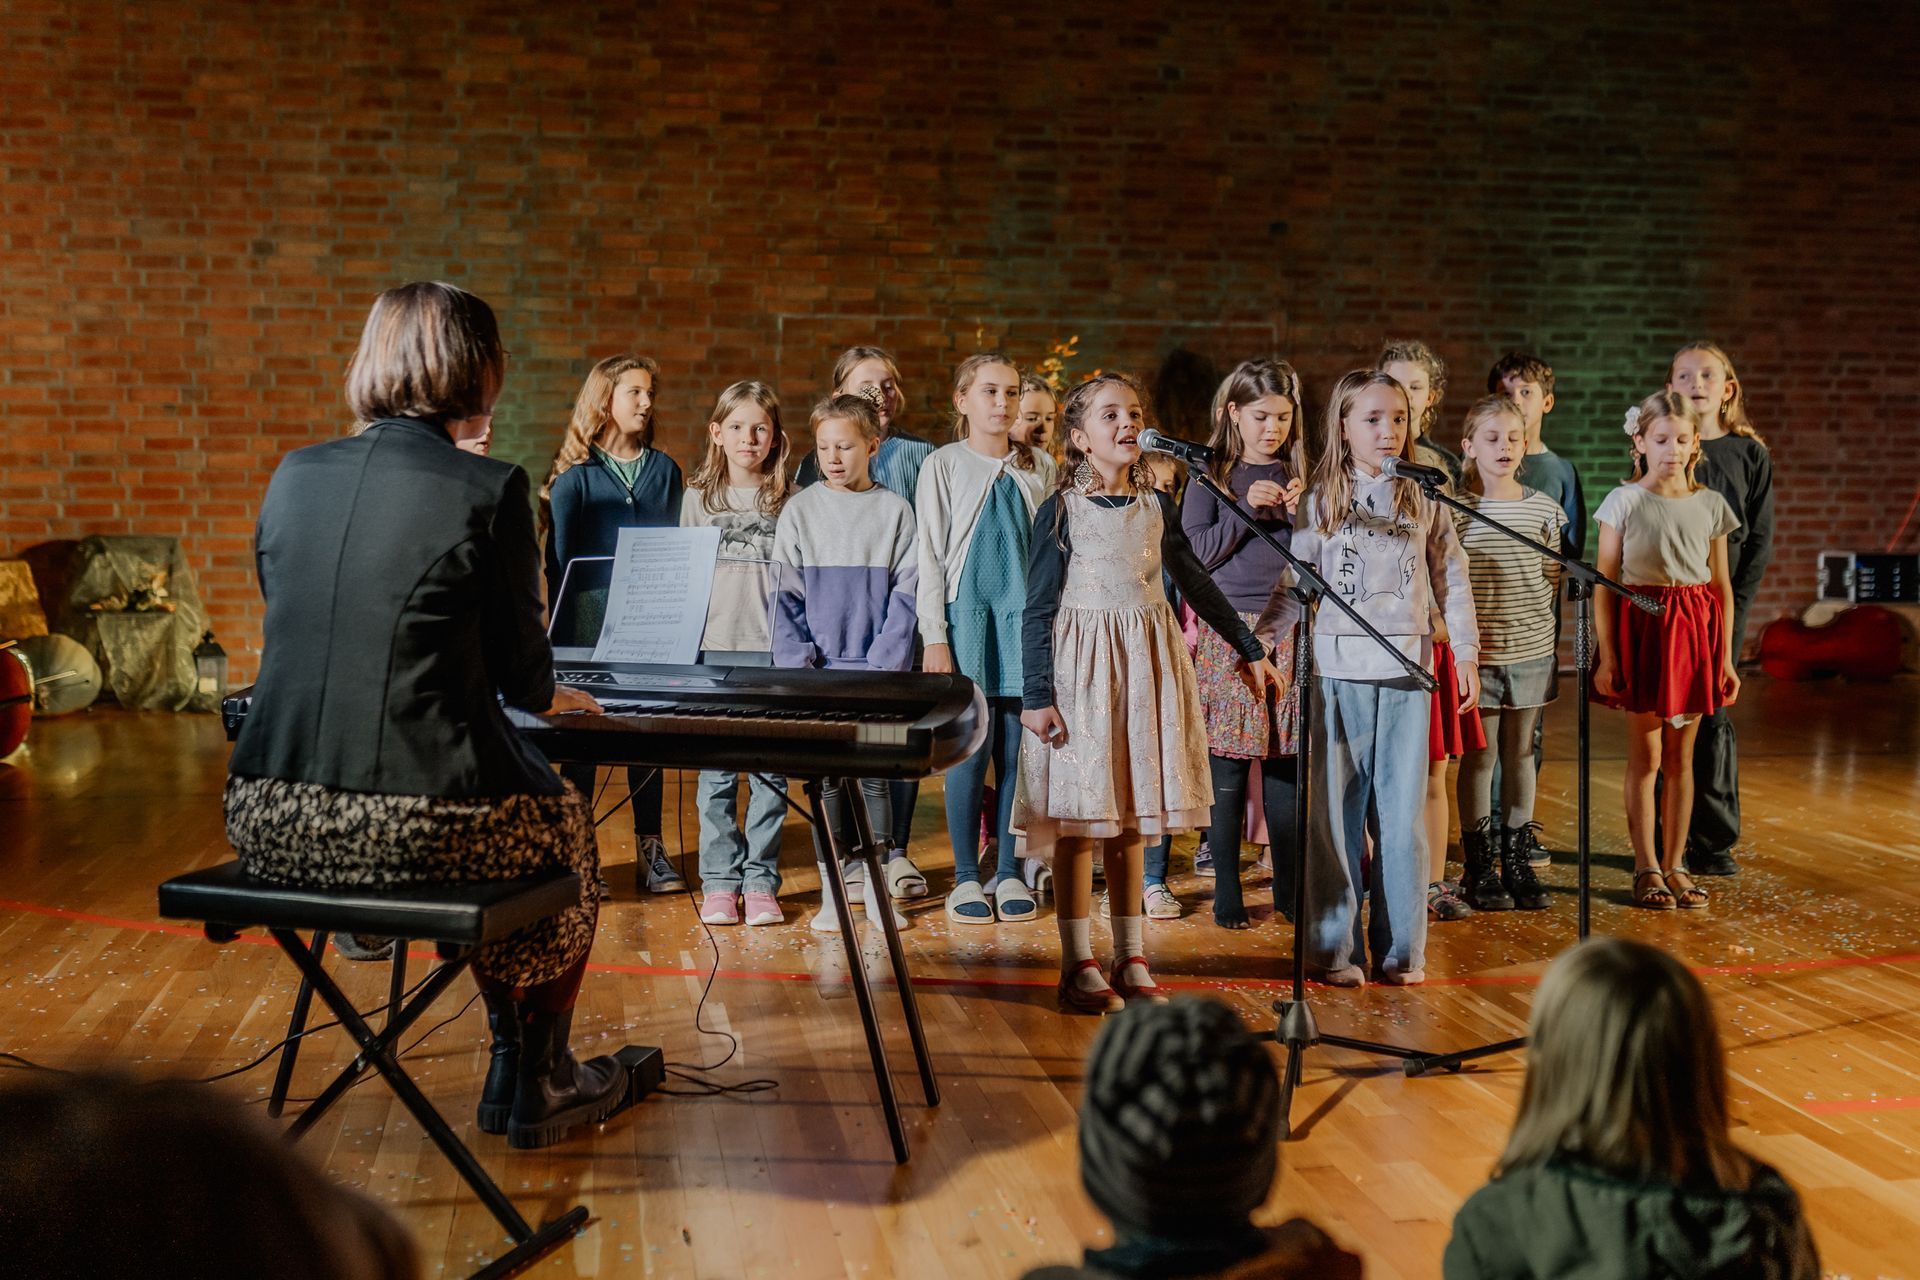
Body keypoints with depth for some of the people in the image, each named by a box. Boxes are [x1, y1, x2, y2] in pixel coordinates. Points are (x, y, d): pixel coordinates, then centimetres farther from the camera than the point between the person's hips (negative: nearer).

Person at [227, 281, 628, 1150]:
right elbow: (522, 676, 0)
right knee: (565, 820, 28)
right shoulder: (489, 491, -7)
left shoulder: (293, 477, 8)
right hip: (412, 827, -6)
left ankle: (515, 1066, 45)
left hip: (270, 821, 6)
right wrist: (552, 695, 26)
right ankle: (537, 1086, 37)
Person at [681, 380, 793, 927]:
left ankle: (760, 882, 8)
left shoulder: (788, 503, 7)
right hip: (714, 650, 1)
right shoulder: (698, 498, 10)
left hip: (773, 654, 0)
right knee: (716, 773, 1)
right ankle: (719, 882, 8)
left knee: (770, 774, 0)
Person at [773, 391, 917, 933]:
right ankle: (833, 891, 9)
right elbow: (786, 597, 4)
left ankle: (875, 886, 10)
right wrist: (798, 665, -7)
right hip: (819, 669, 1)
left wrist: (884, 664, -9)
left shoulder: (894, 510, 3)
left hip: (877, 670, -1)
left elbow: (905, 594, 1)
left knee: (873, 774, 2)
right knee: (826, 776, 2)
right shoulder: (800, 511, 5)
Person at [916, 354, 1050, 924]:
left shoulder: (1033, 470, 12)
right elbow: (928, 554, 0)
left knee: (1017, 750, 3)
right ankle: (966, 877, 6)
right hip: (965, 614, -3)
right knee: (970, 749, -4)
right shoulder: (943, 465, 3)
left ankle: (1009, 873, 12)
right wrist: (934, 637, -7)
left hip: (1023, 617, 3)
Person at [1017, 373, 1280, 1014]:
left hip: (1148, 662, 4)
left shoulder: (1157, 506, 8)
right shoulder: (1060, 511, -5)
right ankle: (1078, 965, 7)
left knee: (1132, 817, 9)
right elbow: (1038, 610, -5)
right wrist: (1037, 696, -11)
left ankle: (1131, 958, 17)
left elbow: (1196, 583, 19)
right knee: (1079, 818, -1)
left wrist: (1249, 646, 22)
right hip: (1080, 664, -4)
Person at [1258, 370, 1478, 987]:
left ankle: (1400, 947, 14)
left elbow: (1452, 578, 11)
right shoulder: (1321, 500, 3)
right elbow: (1296, 583, 5)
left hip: (1408, 669, 1)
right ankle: (1335, 947, 11)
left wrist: (1465, 650, 7)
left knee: (1403, 809, 4)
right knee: (1338, 807, 2)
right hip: (1341, 667, -1)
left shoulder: (1424, 497, 7)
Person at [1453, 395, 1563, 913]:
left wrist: (1530, 615, 5)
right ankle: (1480, 868, 11)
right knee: (1479, 756, 2)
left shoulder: (1543, 509, 4)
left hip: (1531, 650, 3)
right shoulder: (1453, 510, -5)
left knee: (1520, 753, 10)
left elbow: (1552, 576, 13)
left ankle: (1516, 860, 20)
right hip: (1477, 652, -3)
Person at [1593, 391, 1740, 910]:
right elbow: (1604, 583, -4)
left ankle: (1674, 863, 16)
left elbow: (1722, 585, 10)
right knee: (1645, 756, 2)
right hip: (1641, 626, -3)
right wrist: (1606, 654, -9)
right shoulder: (1624, 502, -2)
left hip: (1694, 632, 3)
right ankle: (1646, 867, 10)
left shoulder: (1711, 505, 7)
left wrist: (1726, 657, 8)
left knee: (1681, 758, 8)